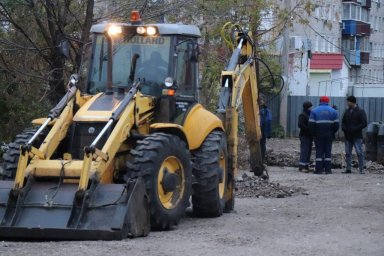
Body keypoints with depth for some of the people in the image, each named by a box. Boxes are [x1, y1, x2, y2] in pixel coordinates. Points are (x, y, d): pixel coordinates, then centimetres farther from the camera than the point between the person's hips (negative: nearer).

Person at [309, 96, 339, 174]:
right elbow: (336, 124, 1)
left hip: (318, 135, -1)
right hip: (329, 135, 1)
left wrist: (313, 133, 6)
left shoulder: (314, 111, -2)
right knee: (328, 152, 5)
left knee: (319, 151, 1)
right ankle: (327, 169, 1)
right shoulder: (333, 111, 5)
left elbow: (311, 124, -7)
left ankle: (319, 169, -3)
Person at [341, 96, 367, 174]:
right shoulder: (347, 111, 12)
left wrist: (354, 129, -17)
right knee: (348, 153, 6)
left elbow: (364, 123, -10)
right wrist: (344, 128, -3)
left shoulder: (360, 111, -4)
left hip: (357, 136, -6)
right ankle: (348, 169, 12)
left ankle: (361, 169, -6)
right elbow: (343, 122, 19)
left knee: (359, 153, -8)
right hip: (348, 136, 6)